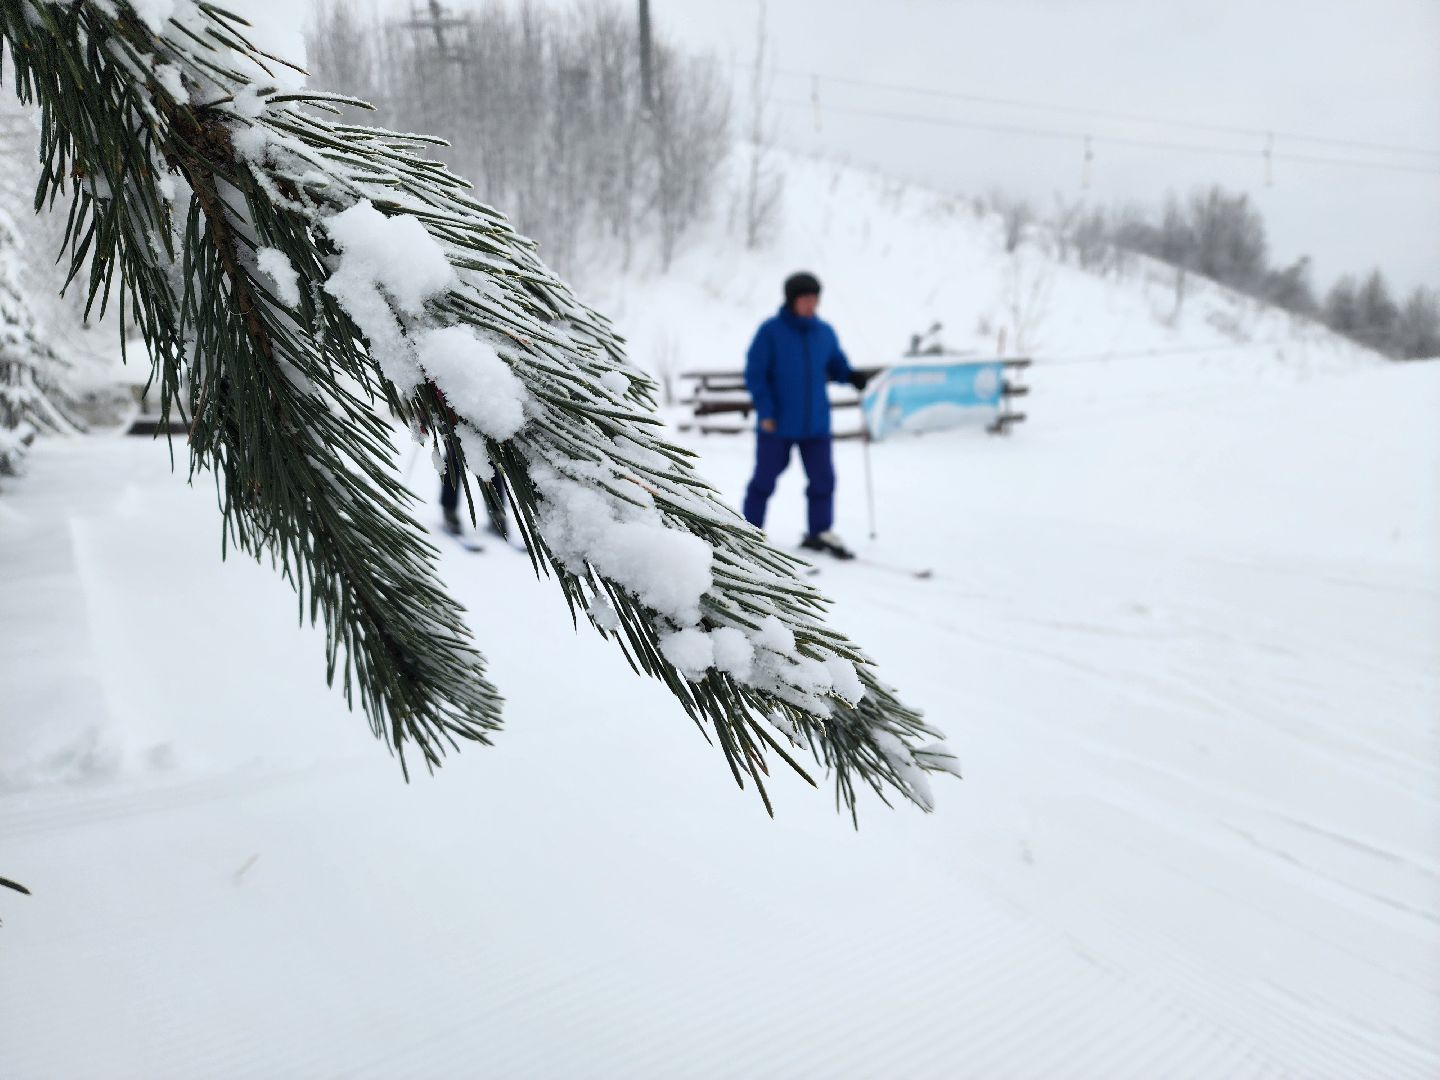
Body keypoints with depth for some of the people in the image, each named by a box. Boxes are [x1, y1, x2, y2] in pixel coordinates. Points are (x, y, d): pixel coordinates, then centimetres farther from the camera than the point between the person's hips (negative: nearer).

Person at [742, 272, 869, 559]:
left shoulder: (824, 332, 7)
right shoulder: (771, 331, -8)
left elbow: (836, 365, 16)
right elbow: (755, 373, -8)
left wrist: (851, 376, -6)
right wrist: (765, 411, -14)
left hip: (816, 423, 4)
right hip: (777, 425, -4)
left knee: (823, 477, 2)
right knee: (765, 479, 5)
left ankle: (820, 533, 17)